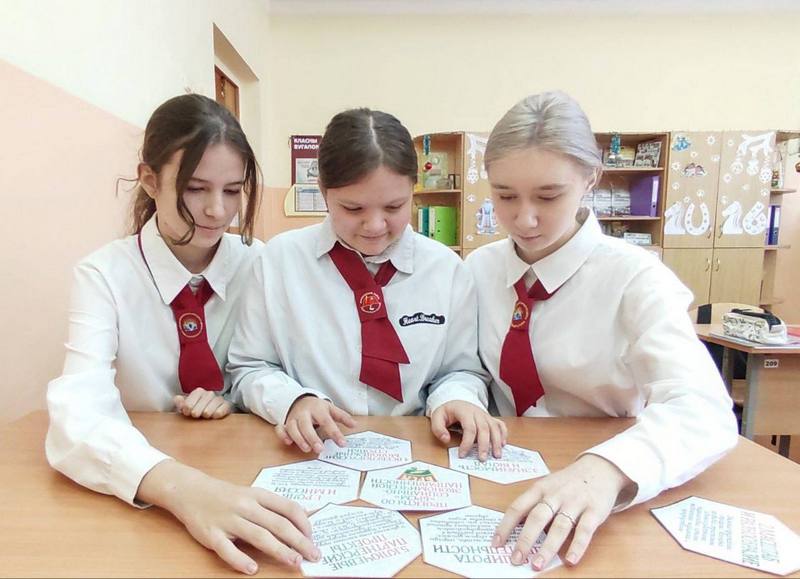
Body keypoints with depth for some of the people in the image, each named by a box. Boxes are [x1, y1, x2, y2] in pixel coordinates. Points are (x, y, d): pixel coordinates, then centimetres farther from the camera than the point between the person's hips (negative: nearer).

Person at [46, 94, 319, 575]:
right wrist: (181, 486, -42)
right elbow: (77, 419, -26)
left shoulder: (259, 264, -6)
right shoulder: (105, 275, -12)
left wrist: (236, 394, -14)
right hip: (139, 503, -1)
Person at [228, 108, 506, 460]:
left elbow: (462, 370, 6)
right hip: (310, 455, 0)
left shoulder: (447, 269, -2)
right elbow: (249, 369, 2)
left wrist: (455, 398, -15)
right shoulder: (279, 258, -4)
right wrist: (293, 401, -17)